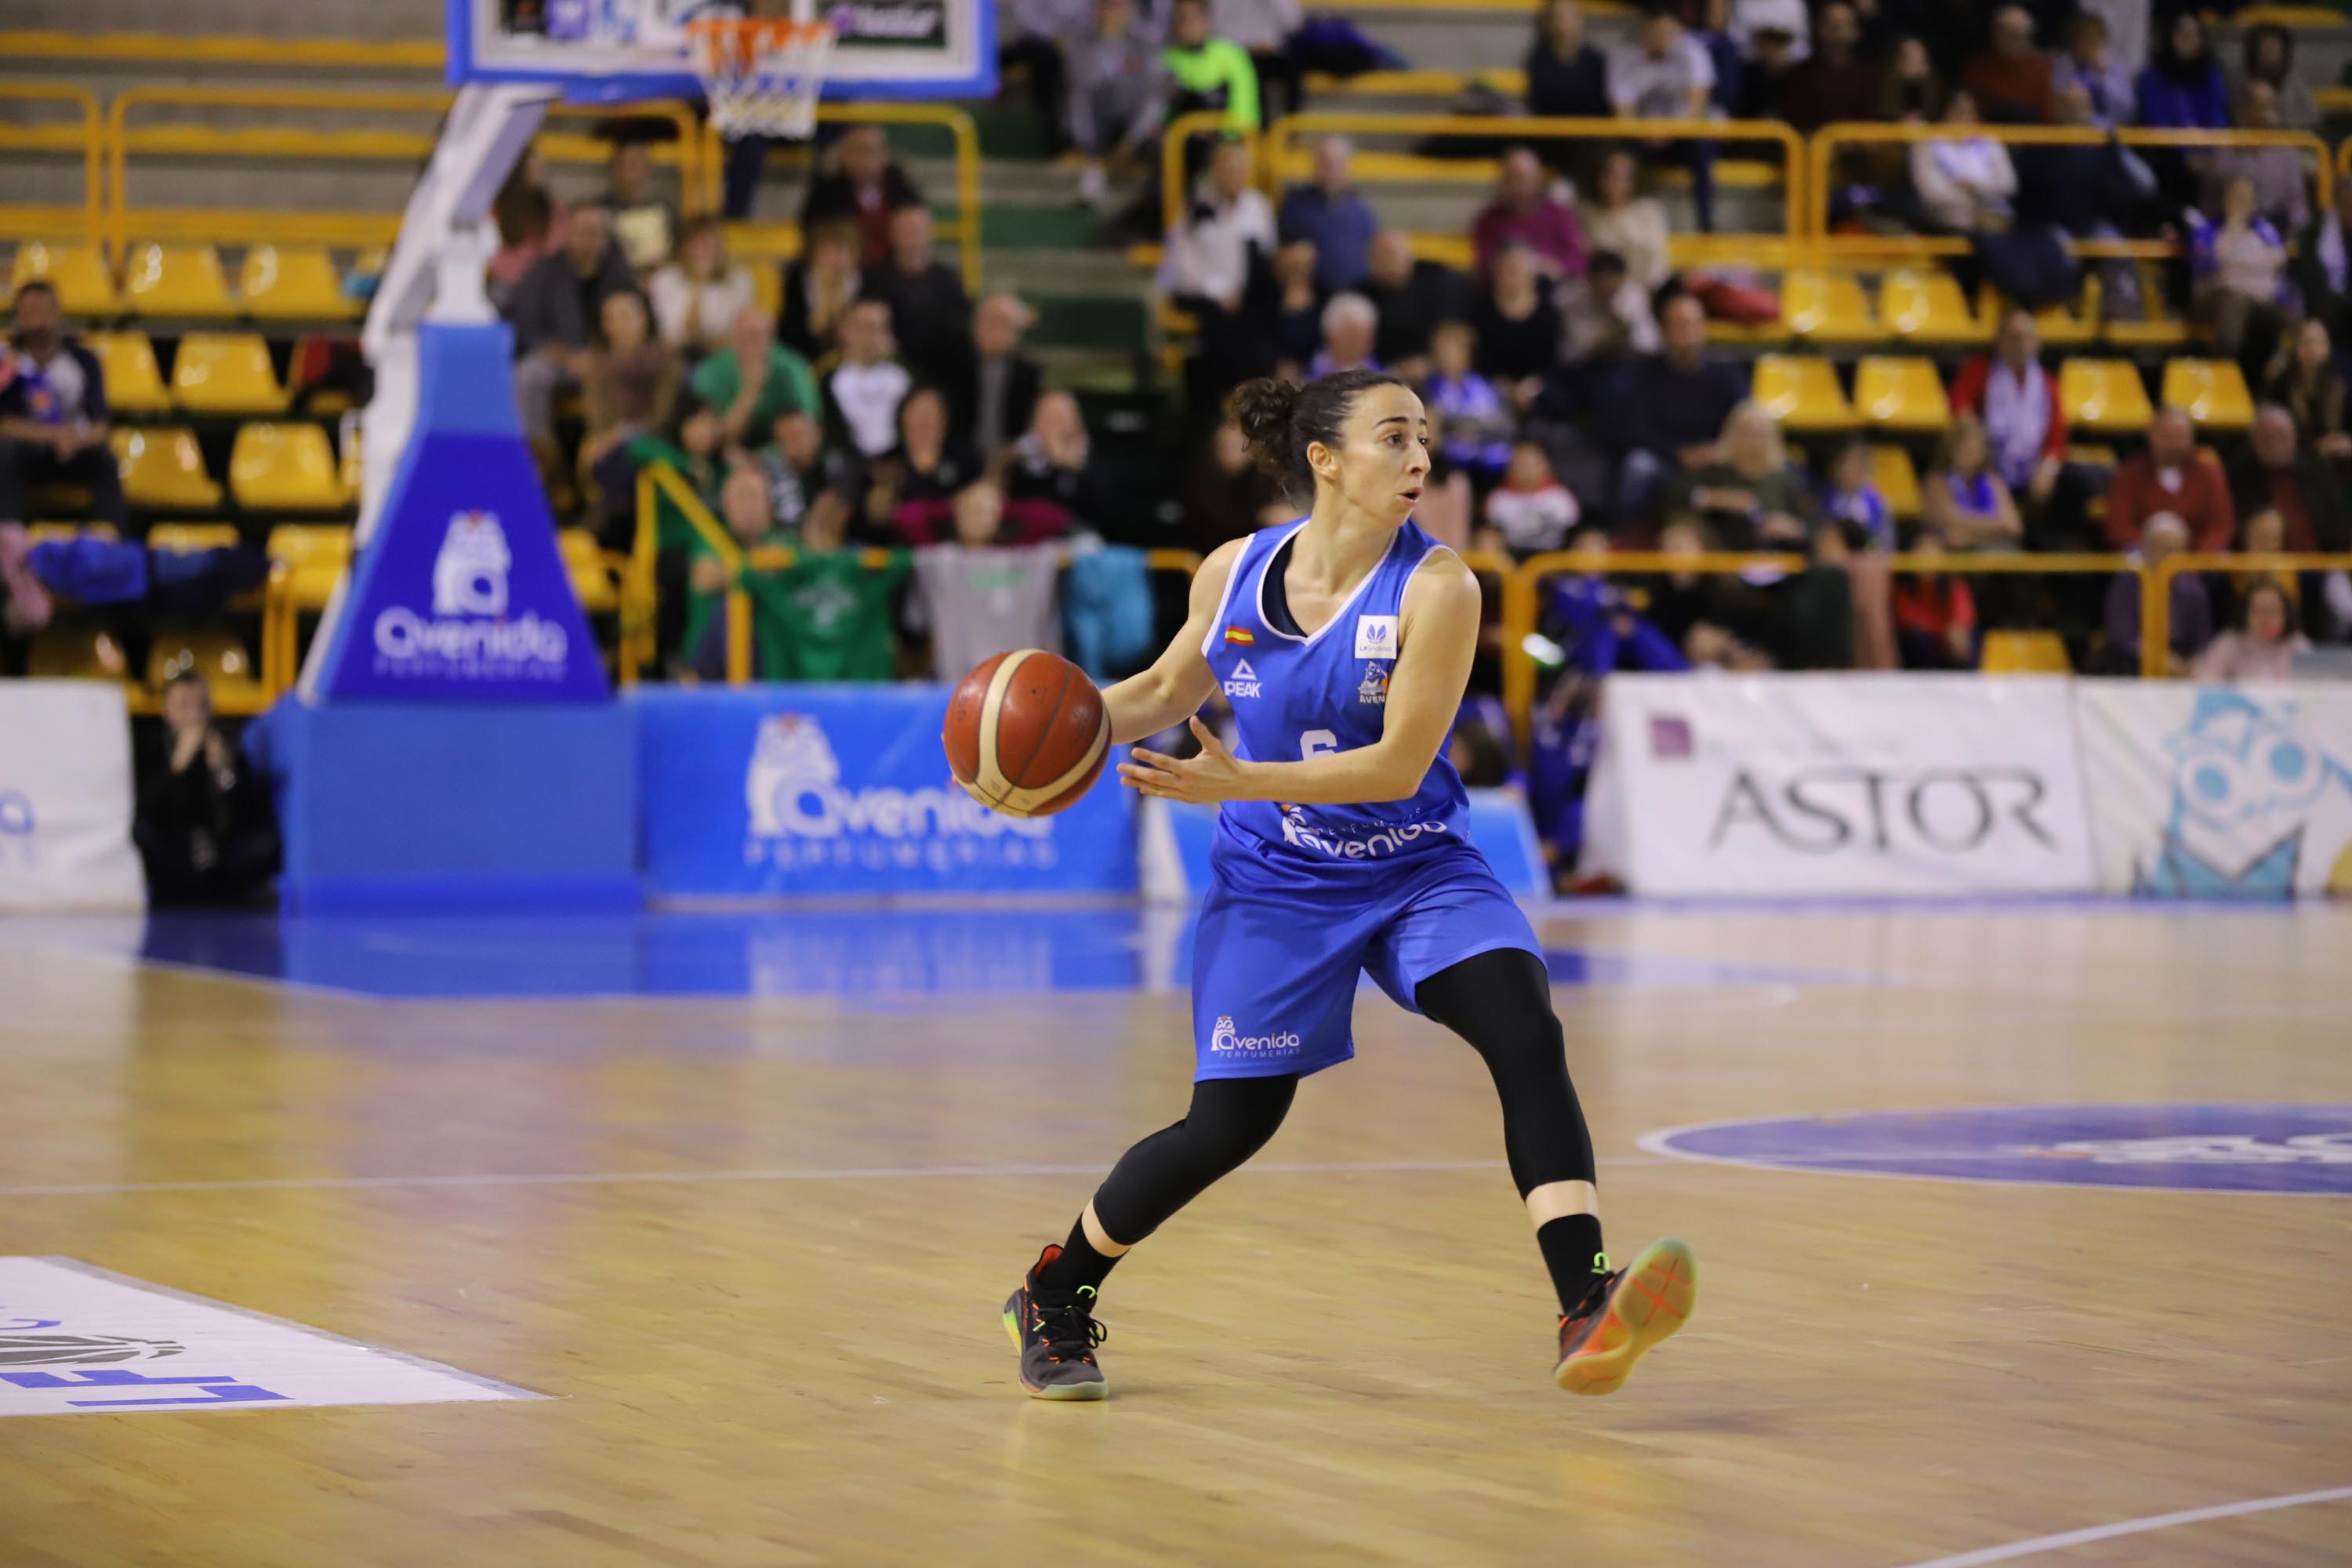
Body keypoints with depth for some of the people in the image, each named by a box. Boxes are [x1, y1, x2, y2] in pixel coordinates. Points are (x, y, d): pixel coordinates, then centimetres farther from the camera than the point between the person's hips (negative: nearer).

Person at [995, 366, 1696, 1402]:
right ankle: (1053, 1297, 24)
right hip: (1274, 881, 1)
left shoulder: (1435, 588, -16)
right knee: (1228, 1125, 1)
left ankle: (1585, 1308, -36)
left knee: (1524, 1031, -26)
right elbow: (1171, 690, 14)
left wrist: (1237, 783, -29)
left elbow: (1398, 765, -21)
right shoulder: (1234, 574, -6)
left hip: (1419, 874, -1)